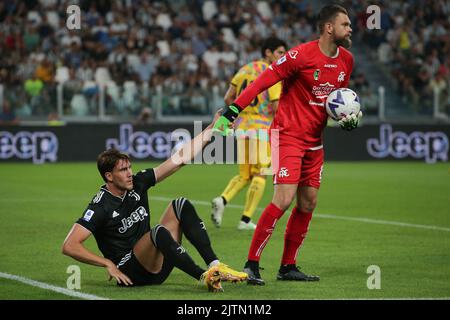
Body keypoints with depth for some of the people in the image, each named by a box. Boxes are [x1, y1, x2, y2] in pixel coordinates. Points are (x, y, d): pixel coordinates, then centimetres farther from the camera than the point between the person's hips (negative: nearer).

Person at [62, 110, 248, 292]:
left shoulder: (138, 183, 5)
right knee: (158, 232, -34)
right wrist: (108, 264, -22)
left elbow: (180, 159, 7)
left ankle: (214, 264, -17)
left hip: (155, 265, 8)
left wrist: (211, 128, 6)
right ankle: (206, 277, -39)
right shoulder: (101, 206, -13)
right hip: (131, 274, -8)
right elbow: (69, 246, -18)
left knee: (181, 206, -5)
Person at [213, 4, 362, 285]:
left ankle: (288, 267, 17)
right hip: (288, 134, -8)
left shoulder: (346, 60, 5)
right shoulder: (302, 55, -18)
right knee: (284, 199, -16)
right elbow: (262, 82, -16)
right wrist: (231, 112, -22)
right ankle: (252, 264, -9)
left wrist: (348, 116, 1)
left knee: (308, 203, 7)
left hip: (314, 140, 8)